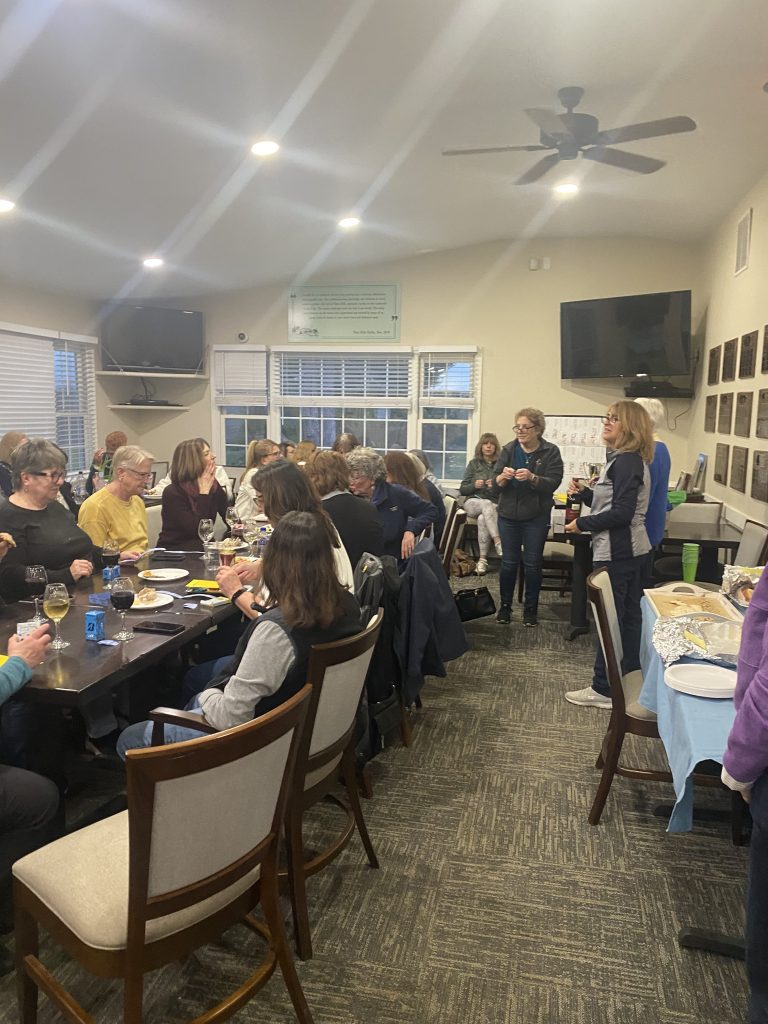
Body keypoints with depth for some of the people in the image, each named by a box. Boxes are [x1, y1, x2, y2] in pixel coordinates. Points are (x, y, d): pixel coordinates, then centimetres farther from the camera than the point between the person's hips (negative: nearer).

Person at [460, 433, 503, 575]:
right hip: (473, 502, 1)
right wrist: (474, 485, -11)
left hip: (494, 505, -1)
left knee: (483, 519, -36)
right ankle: (498, 542, -46)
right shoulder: (474, 463, 11)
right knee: (487, 504, -37)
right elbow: (462, 489, 10)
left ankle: (483, 559, -33)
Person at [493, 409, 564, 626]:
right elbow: (495, 484, -4)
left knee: (533, 564, 6)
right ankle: (505, 606, 20)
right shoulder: (508, 450, 1)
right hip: (508, 515, 2)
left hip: (536, 517, -1)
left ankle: (531, 608, 19)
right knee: (508, 563, 7)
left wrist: (532, 478, -33)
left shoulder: (551, 452, -5)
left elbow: (553, 483, -15)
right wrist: (503, 477, -26)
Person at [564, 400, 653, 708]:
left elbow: (622, 512, -22)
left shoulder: (627, 462, -17)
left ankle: (604, 689, 6)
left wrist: (582, 524, -14)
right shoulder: (624, 459, 15)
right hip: (630, 550, 11)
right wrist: (585, 492, 3)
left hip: (618, 552, -11)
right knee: (629, 616, 16)